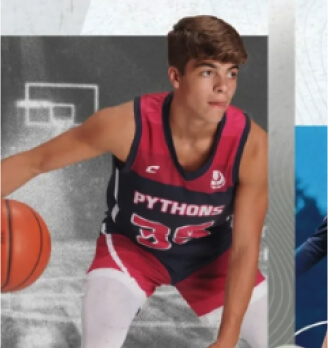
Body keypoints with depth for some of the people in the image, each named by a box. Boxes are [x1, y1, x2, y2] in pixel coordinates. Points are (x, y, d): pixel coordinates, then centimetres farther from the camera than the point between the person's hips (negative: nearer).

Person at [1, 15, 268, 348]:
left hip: (209, 255, 2)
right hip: (130, 246, -2)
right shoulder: (128, 124, -33)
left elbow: (245, 249, -23)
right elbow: (33, 161, -21)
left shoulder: (250, 144, -30)